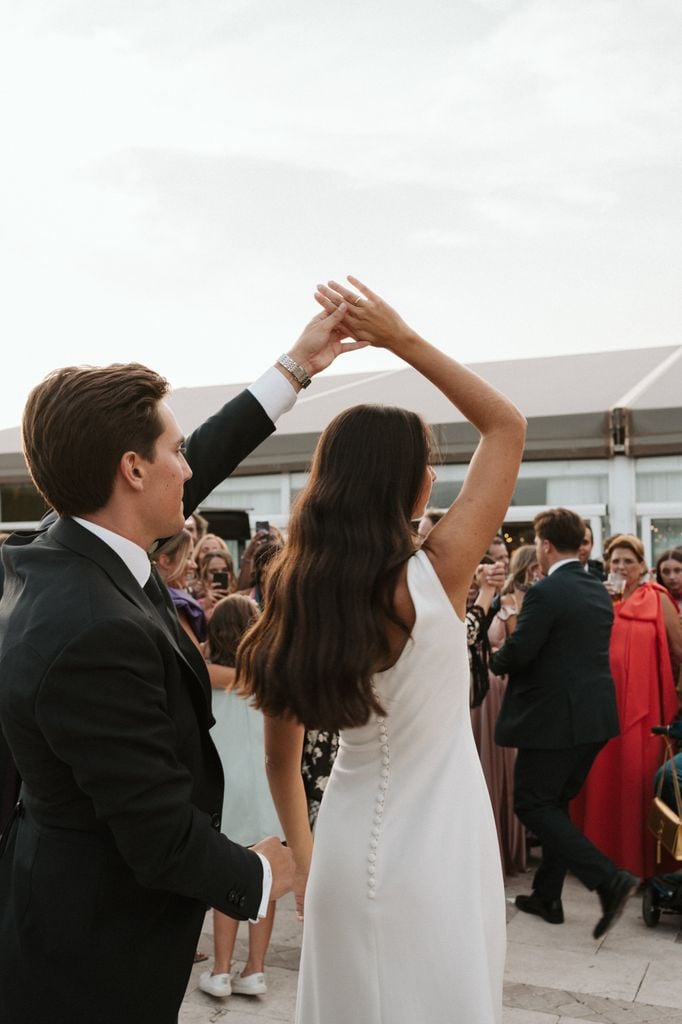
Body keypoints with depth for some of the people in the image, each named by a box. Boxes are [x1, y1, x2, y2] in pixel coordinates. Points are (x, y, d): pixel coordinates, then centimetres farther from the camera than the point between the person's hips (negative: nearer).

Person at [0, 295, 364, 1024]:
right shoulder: (97, 633, -34)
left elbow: (190, 476, 5)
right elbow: (165, 840, -27)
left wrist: (295, 368, 9)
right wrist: (259, 875, -7)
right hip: (93, 957, -9)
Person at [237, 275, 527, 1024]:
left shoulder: (296, 593, -6)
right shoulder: (433, 575, -20)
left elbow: (281, 757, 3)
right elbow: (507, 426, -9)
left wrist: (303, 856, 17)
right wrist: (401, 339, -11)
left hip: (348, 849, 5)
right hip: (433, 856, -4)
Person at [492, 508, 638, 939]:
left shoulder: (545, 592, -17)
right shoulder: (600, 591, 9)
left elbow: (517, 653, -21)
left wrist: (496, 660, 2)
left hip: (552, 717, -9)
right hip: (595, 715, 9)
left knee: (533, 806, 3)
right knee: (556, 803, 18)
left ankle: (610, 879, -6)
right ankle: (547, 895, 25)